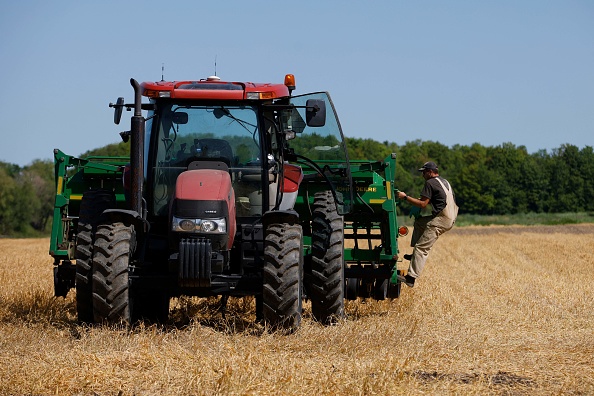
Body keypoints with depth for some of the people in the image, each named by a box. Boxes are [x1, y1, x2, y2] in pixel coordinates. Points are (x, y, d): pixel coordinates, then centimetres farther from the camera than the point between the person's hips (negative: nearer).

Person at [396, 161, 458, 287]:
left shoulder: (430, 183, -7)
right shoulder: (445, 182, 21)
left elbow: (422, 204, -13)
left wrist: (405, 197, -6)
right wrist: (425, 199, 27)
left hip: (440, 221, -10)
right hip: (450, 219, 10)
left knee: (421, 247, -12)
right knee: (419, 221, 29)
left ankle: (411, 278, -20)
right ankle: (416, 254, 23)